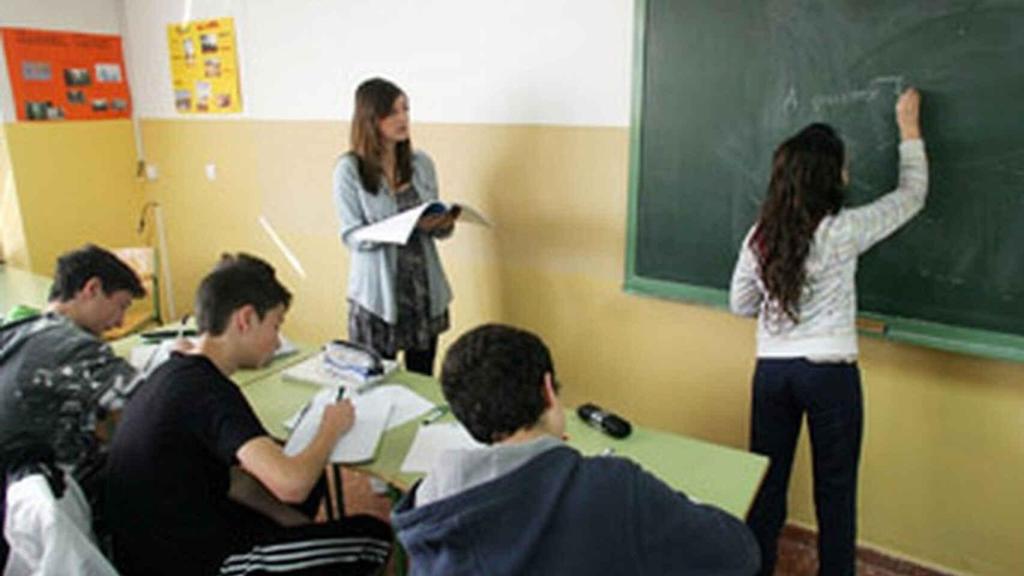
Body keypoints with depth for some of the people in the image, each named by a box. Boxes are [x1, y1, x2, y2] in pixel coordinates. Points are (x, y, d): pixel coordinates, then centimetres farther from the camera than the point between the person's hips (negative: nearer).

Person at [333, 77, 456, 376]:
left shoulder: (421, 162, 5)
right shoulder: (349, 169, -6)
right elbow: (353, 237, -11)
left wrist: (444, 223, -13)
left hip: (426, 288, 3)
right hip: (378, 293, -3)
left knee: (423, 379, 9)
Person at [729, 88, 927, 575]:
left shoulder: (760, 236, -2)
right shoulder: (842, 231, -13)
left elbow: (740, 304, 7)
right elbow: (912, 194, 4)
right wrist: (909, 128, 15)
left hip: (771, 370, 4)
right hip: (829, 373, -4)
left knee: (766, 482, 16)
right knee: (835, 490, 12)